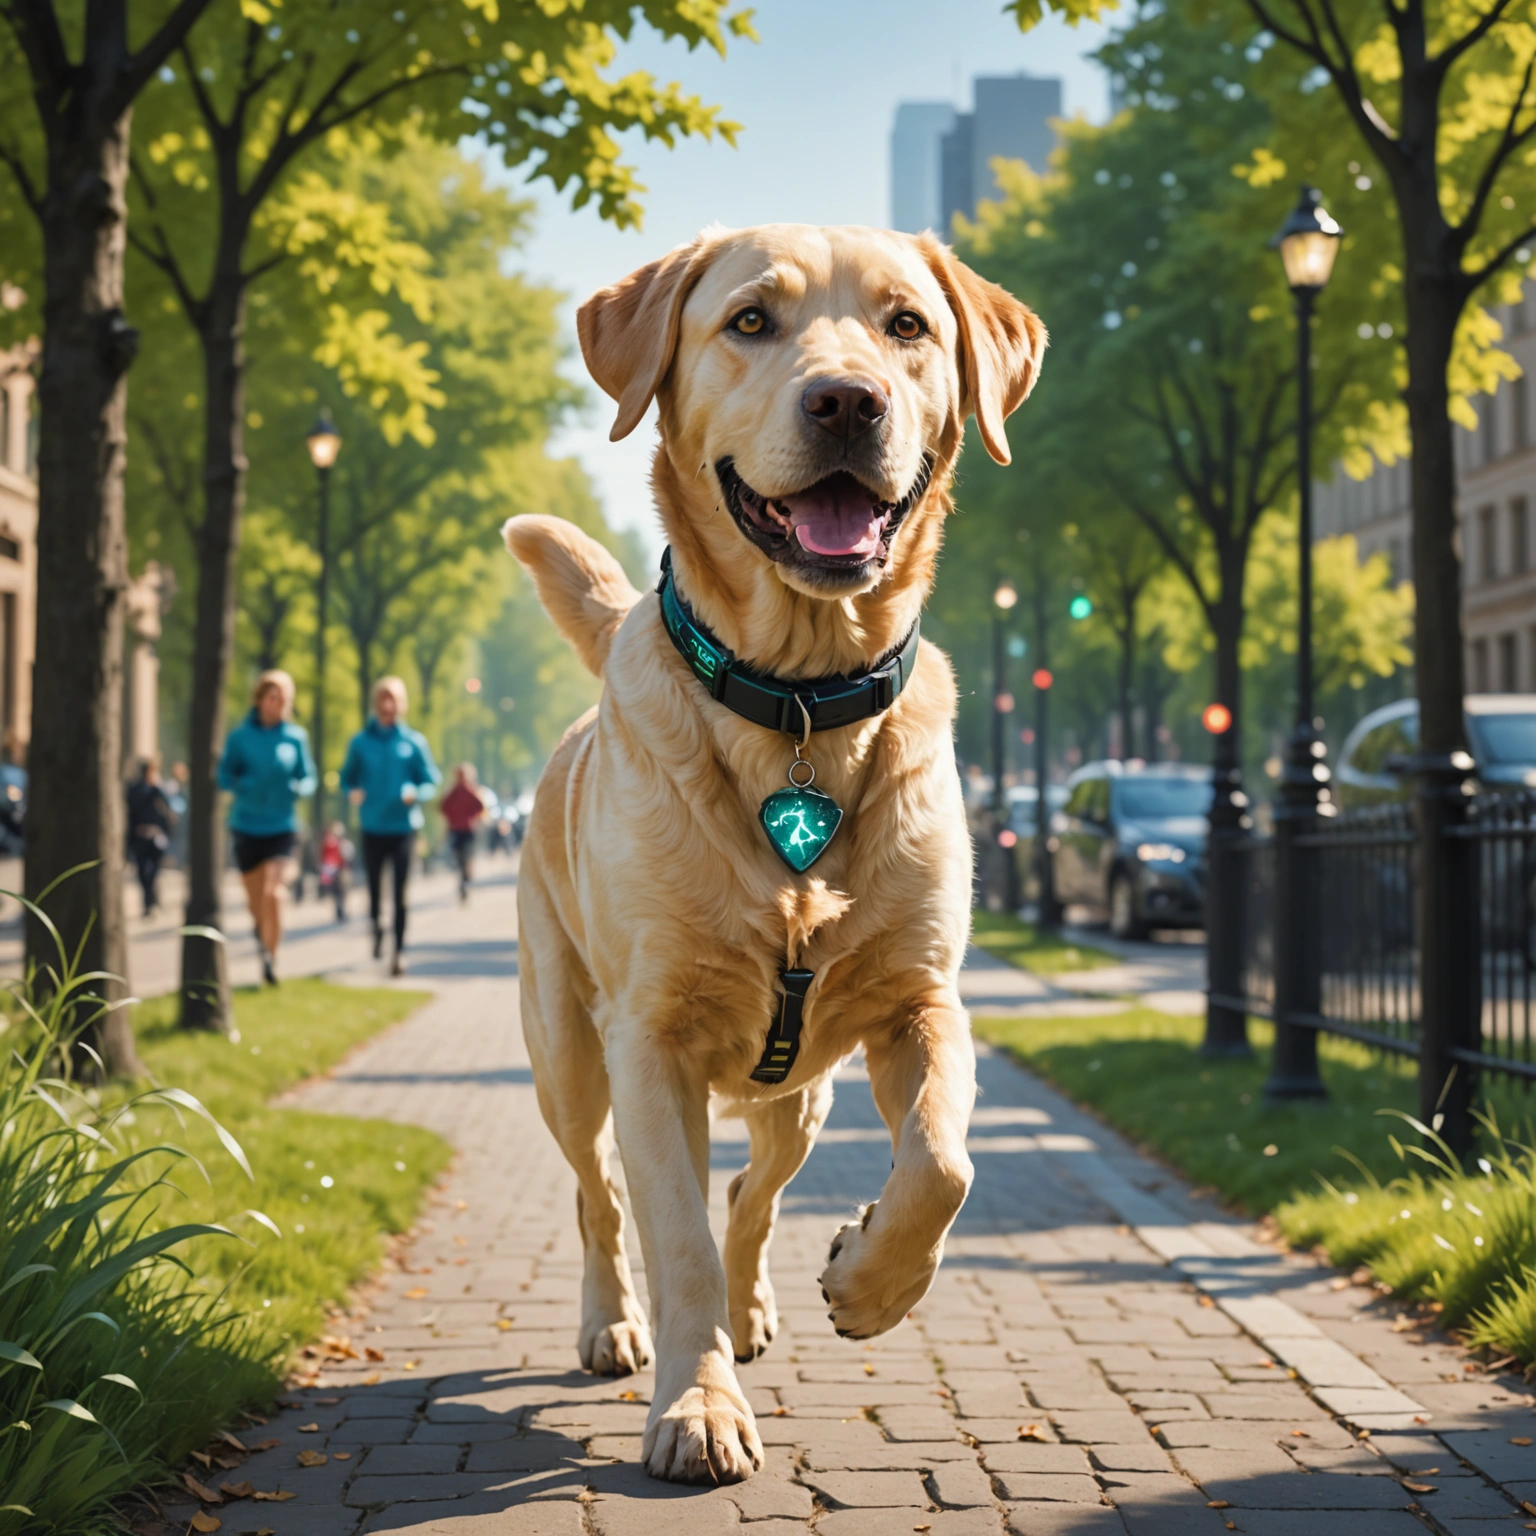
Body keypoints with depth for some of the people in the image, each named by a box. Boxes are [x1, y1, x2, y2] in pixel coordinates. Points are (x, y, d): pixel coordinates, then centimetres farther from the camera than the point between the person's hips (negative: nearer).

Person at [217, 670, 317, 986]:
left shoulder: (295, 737, 0)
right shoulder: (240, 737, -1)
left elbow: (307, 777, 8)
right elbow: (224, 776, 2)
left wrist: (300, 788, -14)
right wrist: (245, 786, -18)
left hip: (281, 826, -1)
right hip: (247, 826, 1)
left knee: (272, 893, -16)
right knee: (255, 897, 13)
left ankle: (270, 958, -7)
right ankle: (261, 931, 46)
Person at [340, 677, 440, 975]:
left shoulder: (413, 742, -1)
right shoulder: (360, 742, 3)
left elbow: (431, 781, 3)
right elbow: (347, 778, 11)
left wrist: (416, 794, -17)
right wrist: (353, 792, -10)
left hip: (403, 827, -2)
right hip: (372, 827, 2)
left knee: (400, 891, -6)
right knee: (374, 884, 10)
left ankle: (400, 950, 1)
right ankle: (377, 927, 39)